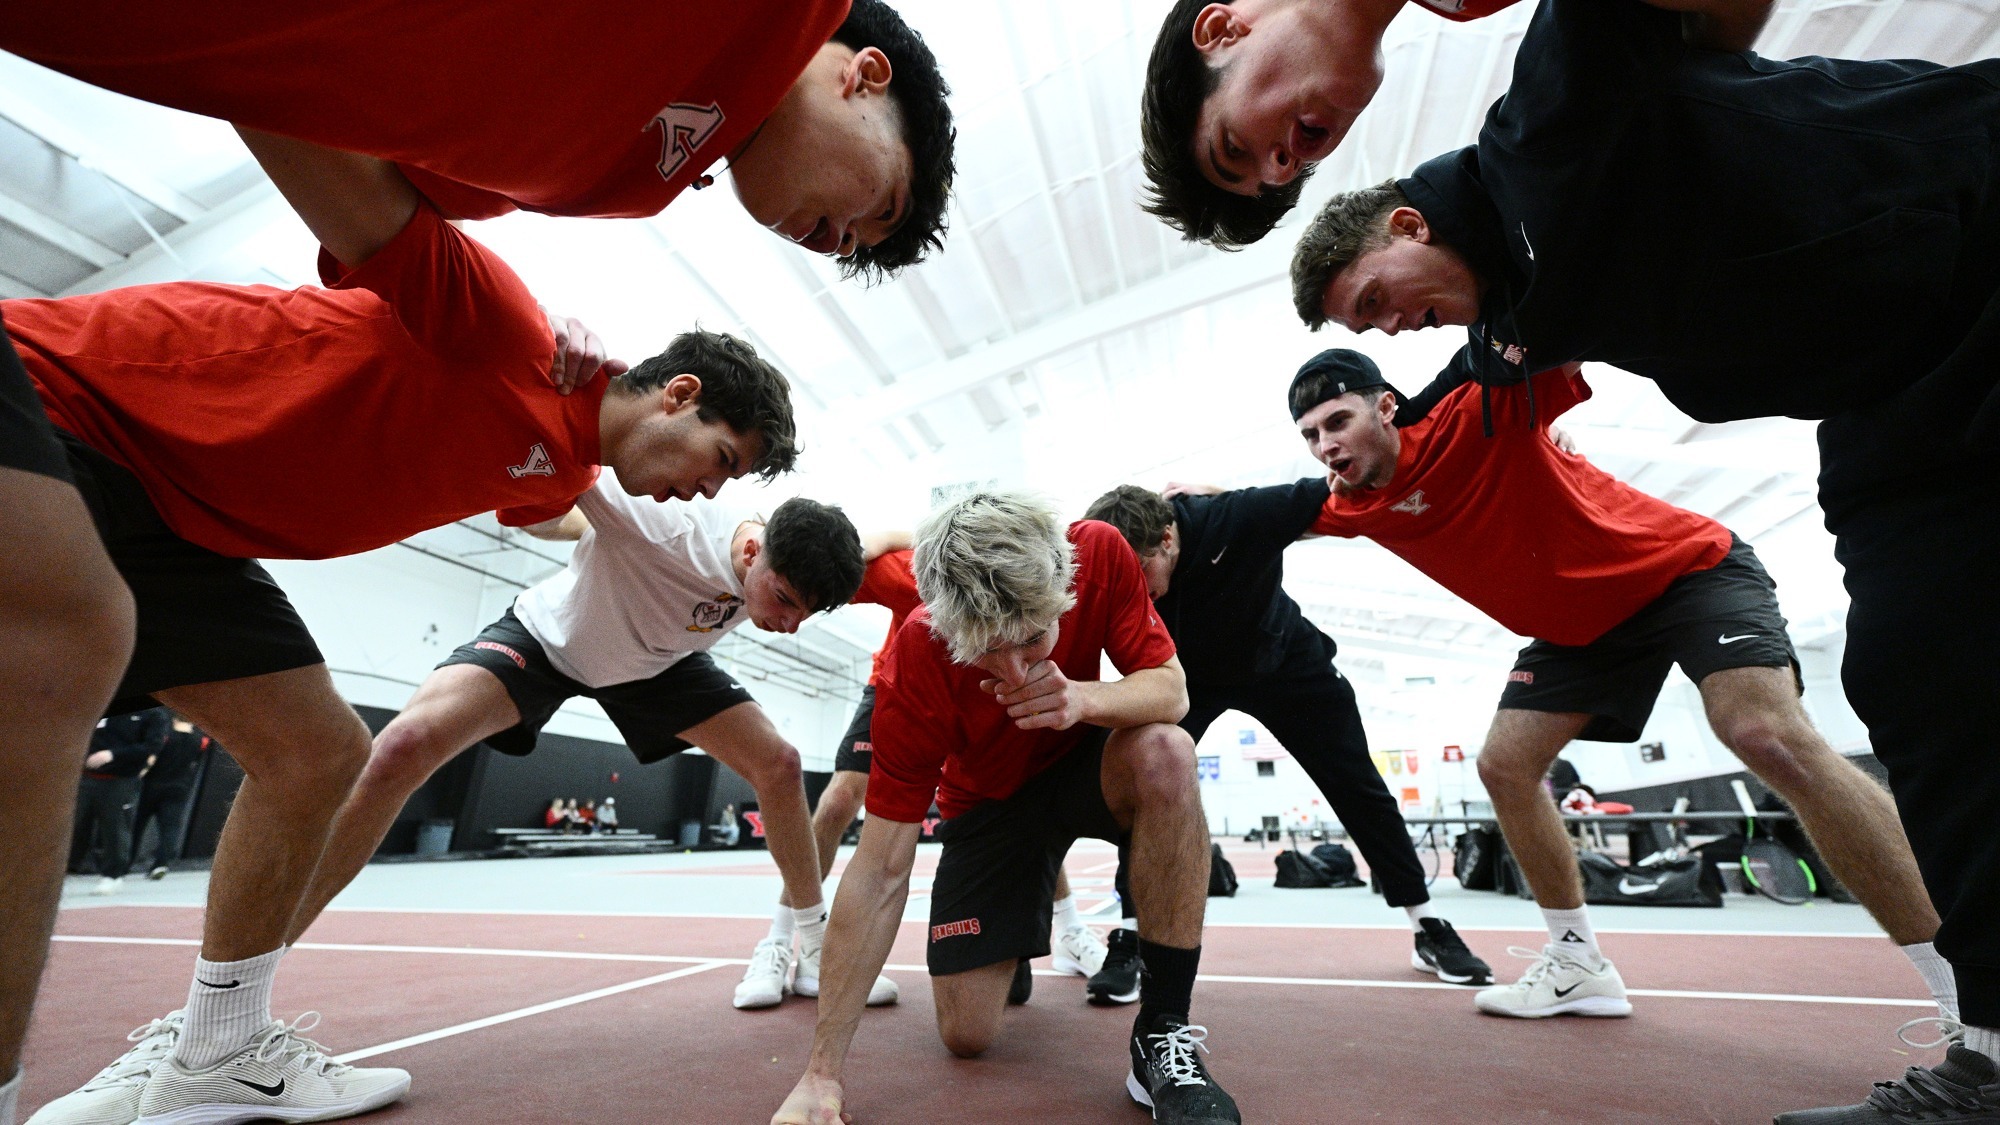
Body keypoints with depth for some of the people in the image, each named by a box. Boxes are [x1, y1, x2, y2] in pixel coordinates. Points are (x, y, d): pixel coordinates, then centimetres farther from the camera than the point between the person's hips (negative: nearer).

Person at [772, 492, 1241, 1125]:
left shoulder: (1100, 554, -28)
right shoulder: (917, 662, -32)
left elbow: (1171, 689, -19)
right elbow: (880, 872, -27)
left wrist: (1084, 699, -42)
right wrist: (823, 1074, -26)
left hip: (1086, 763, 1)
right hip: (988, 801, 0)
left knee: (1165, 753, -34)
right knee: (966, 1034, -6)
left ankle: (1163, 1032, -19)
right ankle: (1015, 947, 31)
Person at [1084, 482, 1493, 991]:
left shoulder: (1240, 517, -38)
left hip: (1281, 657, 0)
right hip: (1186, 676, 1)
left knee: (1356, 784, 7)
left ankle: (1429, 928, 27)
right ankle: (1132, 937, -5)